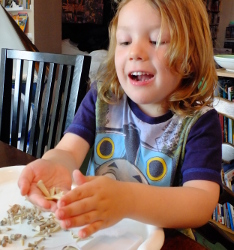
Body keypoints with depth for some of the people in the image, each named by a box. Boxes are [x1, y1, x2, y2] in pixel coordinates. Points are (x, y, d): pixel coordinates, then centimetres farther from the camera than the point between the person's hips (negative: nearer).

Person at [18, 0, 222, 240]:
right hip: (93, 230, 4)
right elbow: (68, 151, -12)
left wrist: (128, 199, -41)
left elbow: (202, 202, -24)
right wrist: (54, 167, -36)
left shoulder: (200, 121, -13)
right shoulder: (101, 97, -4)